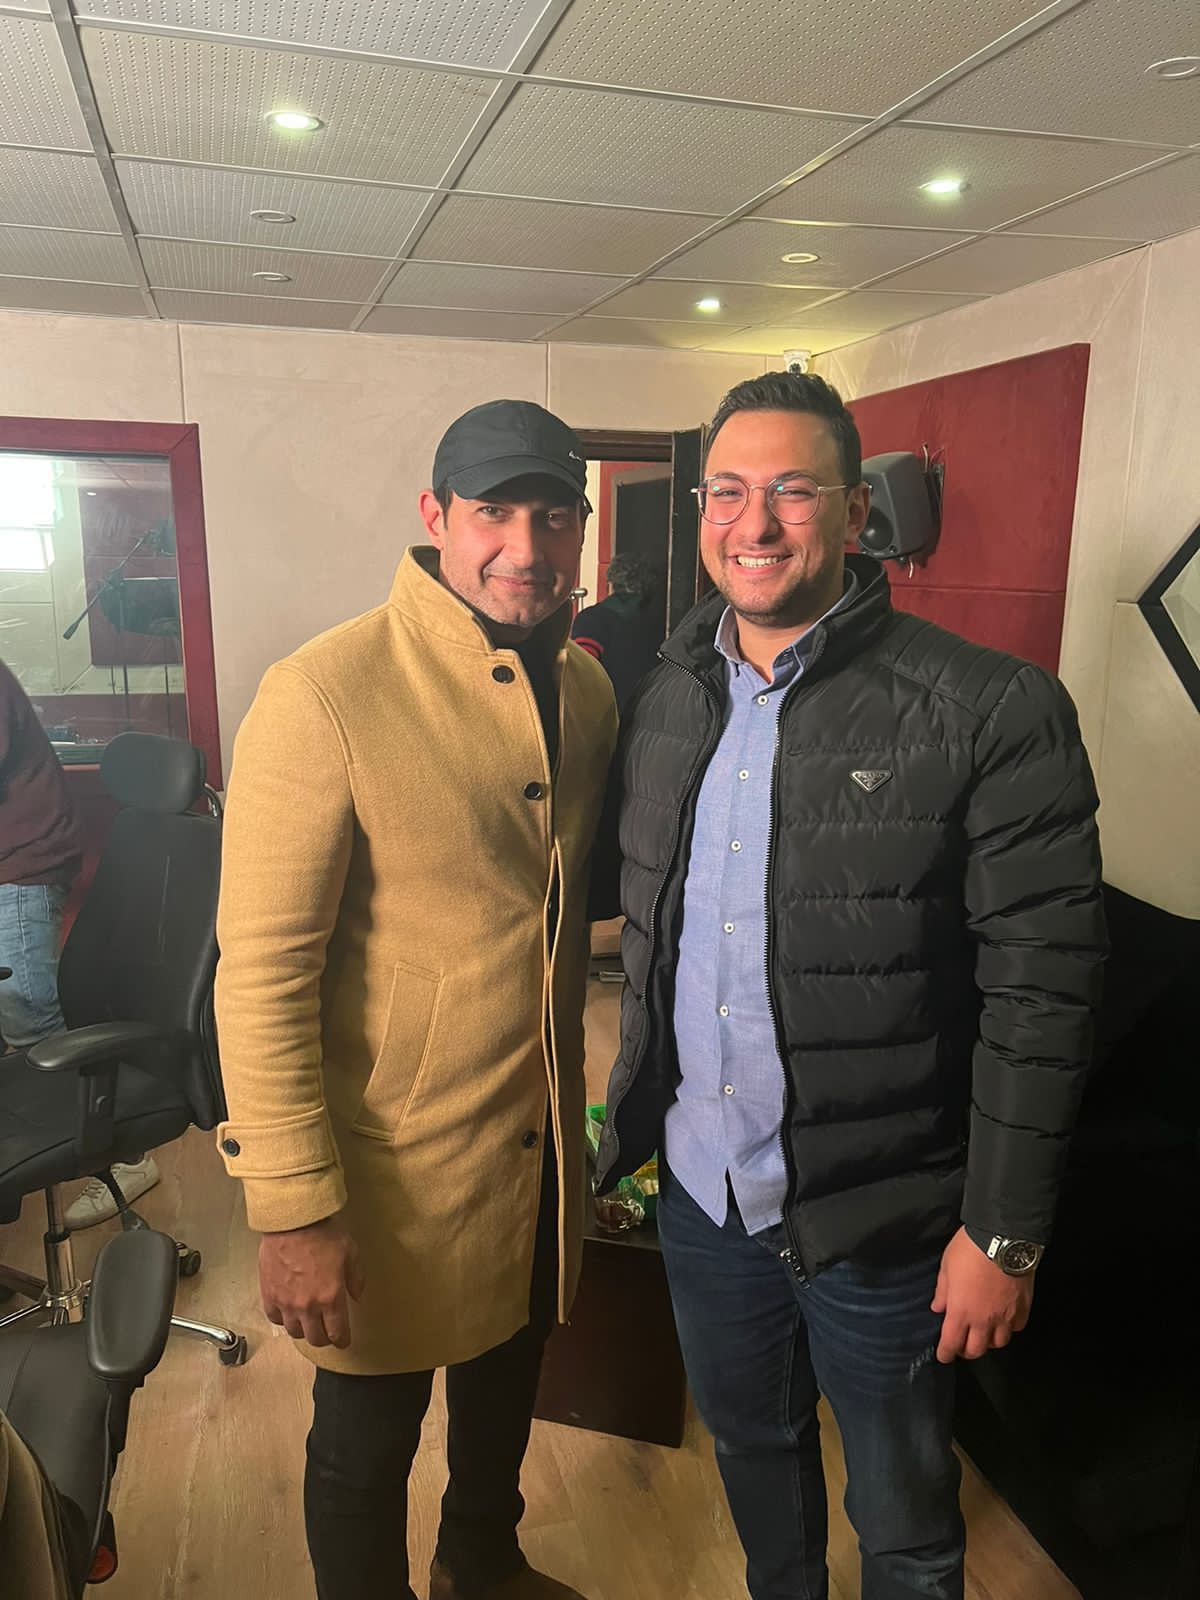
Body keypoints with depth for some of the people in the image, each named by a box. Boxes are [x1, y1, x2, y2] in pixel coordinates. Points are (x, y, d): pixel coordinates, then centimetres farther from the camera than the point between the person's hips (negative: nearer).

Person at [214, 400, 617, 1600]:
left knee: (509, 1378, 29)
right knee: (369, 1439, 18)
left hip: (542, 1142, 7)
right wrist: (293, 1208, -18)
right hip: (397, 1163, -6)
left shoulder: (587, 687, 0)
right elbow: (262, 971, -20)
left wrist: (575, 1099, 11)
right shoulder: (324, 697, -22)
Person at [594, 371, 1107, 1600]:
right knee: (749, 1445, 29)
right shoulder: (664, 702, 0)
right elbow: (646, 923, 7)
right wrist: (640, 1111, 8)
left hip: (881, 1218, -4)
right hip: (699, 1188, 5)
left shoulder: (993, 712, -17)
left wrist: (1004, 1231, -14)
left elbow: (1038, 993, -16)